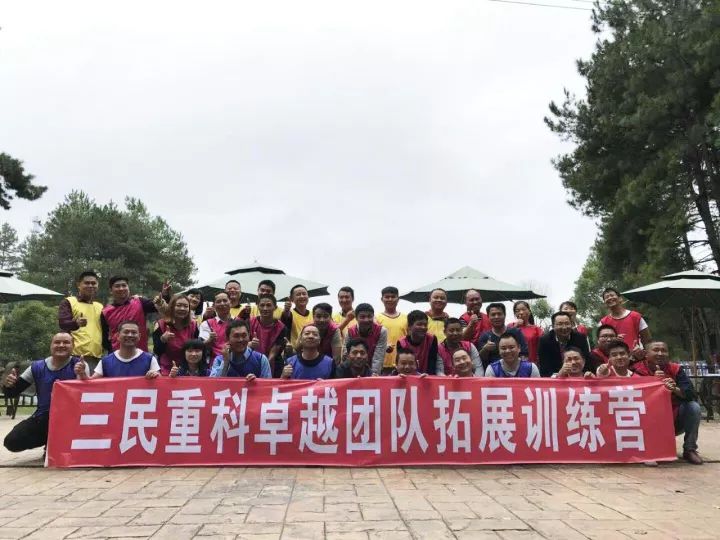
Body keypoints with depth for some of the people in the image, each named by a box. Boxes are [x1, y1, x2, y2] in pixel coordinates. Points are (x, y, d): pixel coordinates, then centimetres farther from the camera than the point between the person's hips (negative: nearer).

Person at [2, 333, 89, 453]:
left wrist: (82, 376, -43)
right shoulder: (37, 367, 3)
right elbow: (11, 393, 9)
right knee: (12, 441, -11)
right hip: (43, 417, 4)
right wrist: (8, 385, -15)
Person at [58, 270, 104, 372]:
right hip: (76, 355, -5)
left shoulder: (100, 306, 21)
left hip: (97, 356, 5)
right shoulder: (68, 302, 5)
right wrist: (76, 323, -31)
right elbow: (62, 323, -10)